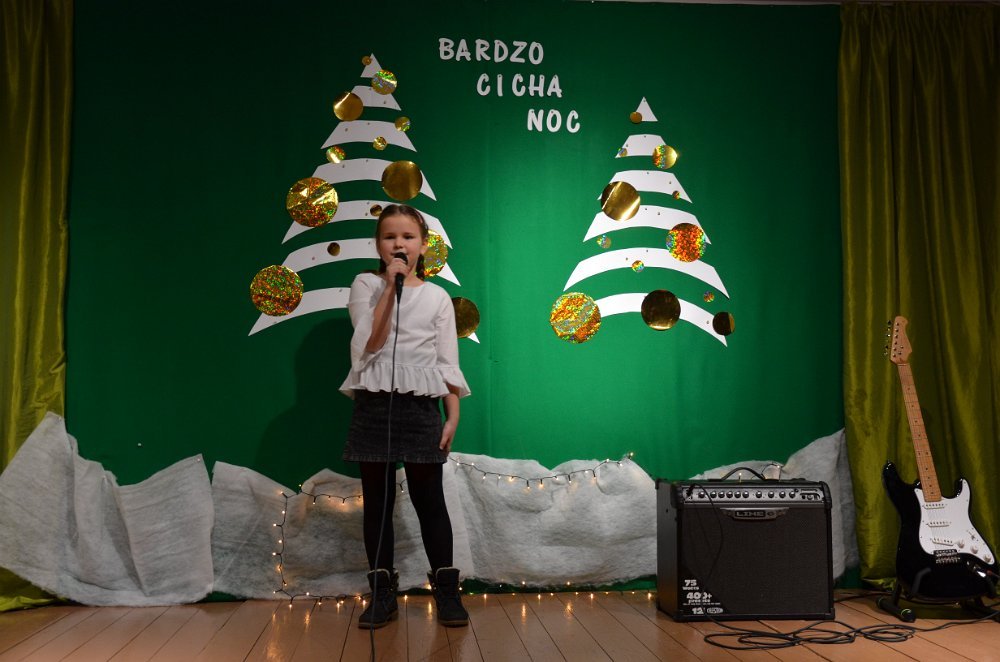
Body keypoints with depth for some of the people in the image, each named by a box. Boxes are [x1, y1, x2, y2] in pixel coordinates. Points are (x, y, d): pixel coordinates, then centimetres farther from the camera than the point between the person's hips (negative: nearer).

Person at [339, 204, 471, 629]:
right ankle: (382, 594, 16)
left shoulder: (437, 297, 6)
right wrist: (390, 287, -14)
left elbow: (447, 362, 4)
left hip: (421, 406, 0)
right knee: (377, 499, 6)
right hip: (375, 404, 0)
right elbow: (370, 343, -11)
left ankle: (446, 592, 13)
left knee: (428, 499, 4)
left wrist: (452, 416, -3)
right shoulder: (366, 285, 3)